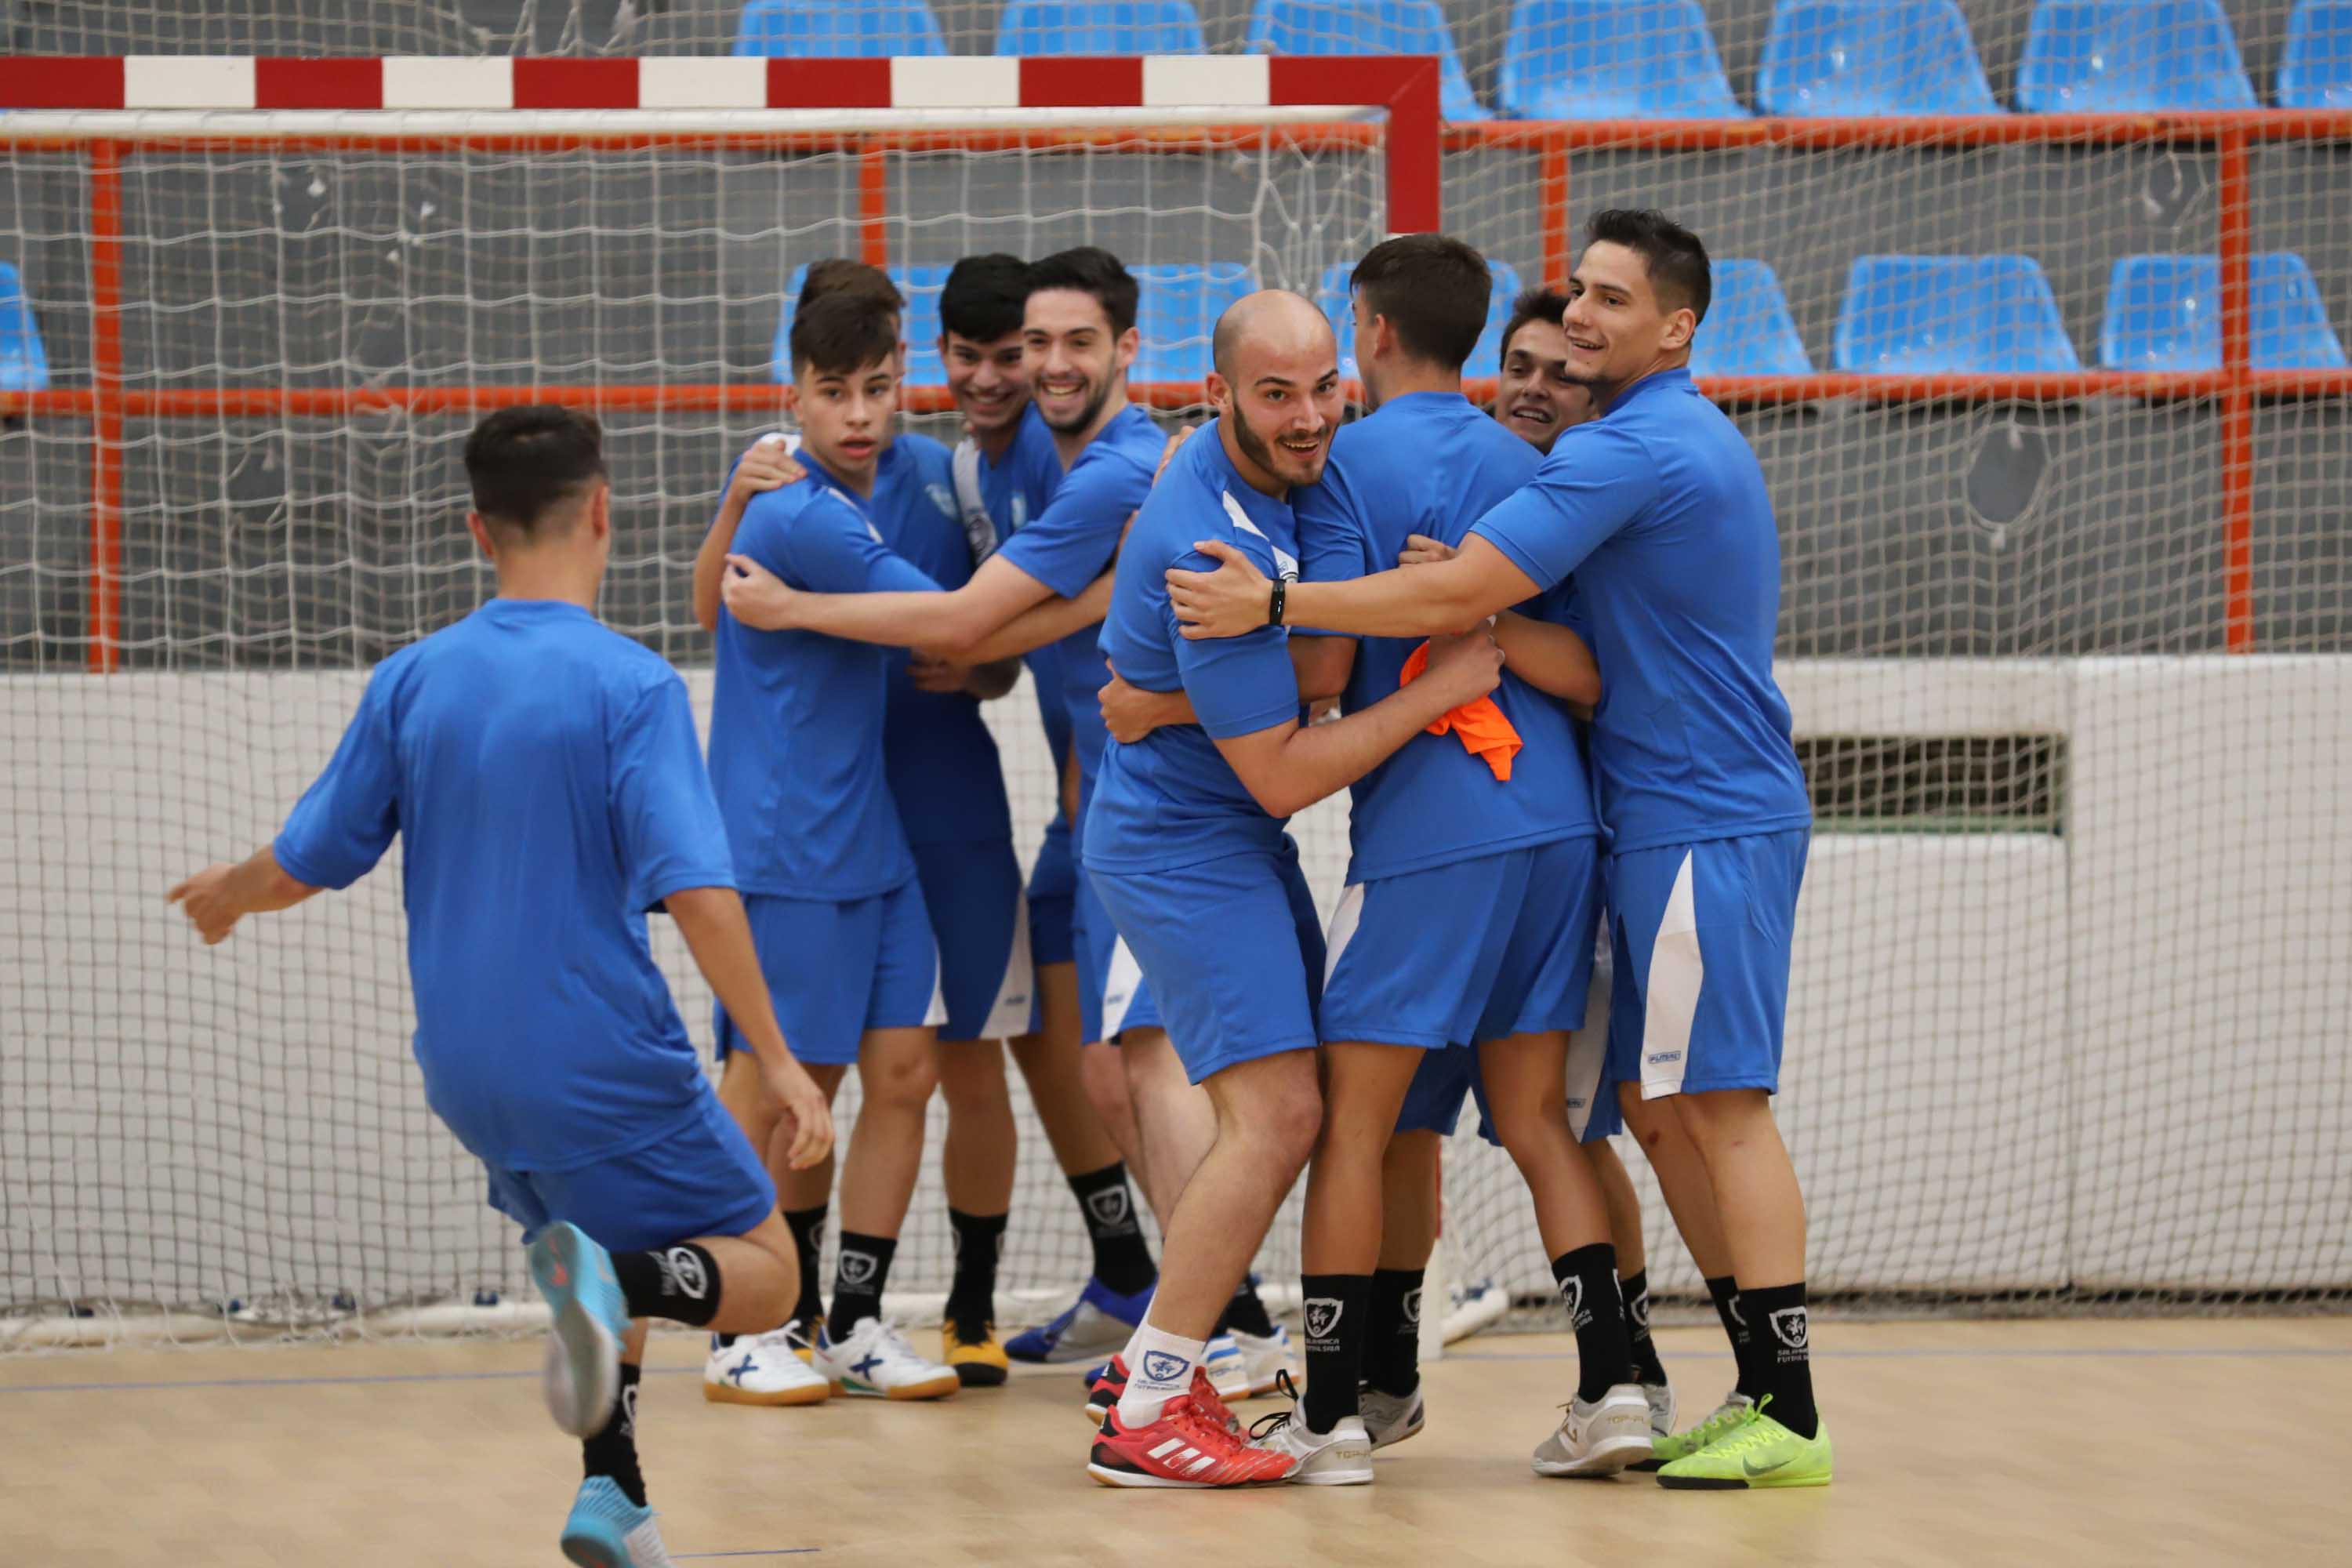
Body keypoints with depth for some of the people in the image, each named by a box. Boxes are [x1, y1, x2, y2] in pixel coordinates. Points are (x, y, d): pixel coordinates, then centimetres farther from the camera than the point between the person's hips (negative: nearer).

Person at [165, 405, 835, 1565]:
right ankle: (614, 1281, -25)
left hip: (468, 1074, 6)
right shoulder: (629, 686, -14)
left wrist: (225, 892, 29)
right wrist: (774, 1060, -16)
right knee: (763, 1276, 7)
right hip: (604, 1067, -6)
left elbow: (304, 865, 7)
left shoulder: (412, 682, 1)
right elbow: (693, 890, -21)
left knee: (610, 1252, 29)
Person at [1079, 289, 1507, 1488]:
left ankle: (1154, 1356, 22)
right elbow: (1284, 775, -25)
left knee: (1283, 1107, 15)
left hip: (1235, 840, 10)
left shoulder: (1246, 467, 0)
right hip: (1185, 841, -10)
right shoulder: (1216, 550, -29)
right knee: (1276, 1111, -16)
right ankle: (1146, 1421, -14)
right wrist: (1438, 686, -23)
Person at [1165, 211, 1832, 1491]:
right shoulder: (1695, 440, 18)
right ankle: (1762, 1398, 11)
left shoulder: (1628, 450, -15)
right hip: (1692, 818, 10)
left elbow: (1456, 593, -21)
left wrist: (1277, 603, -17)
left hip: (1704, 827, -10)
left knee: (1720, 1106, -11)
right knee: (1672, 1103, 11)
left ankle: (1788, 1419, -13)